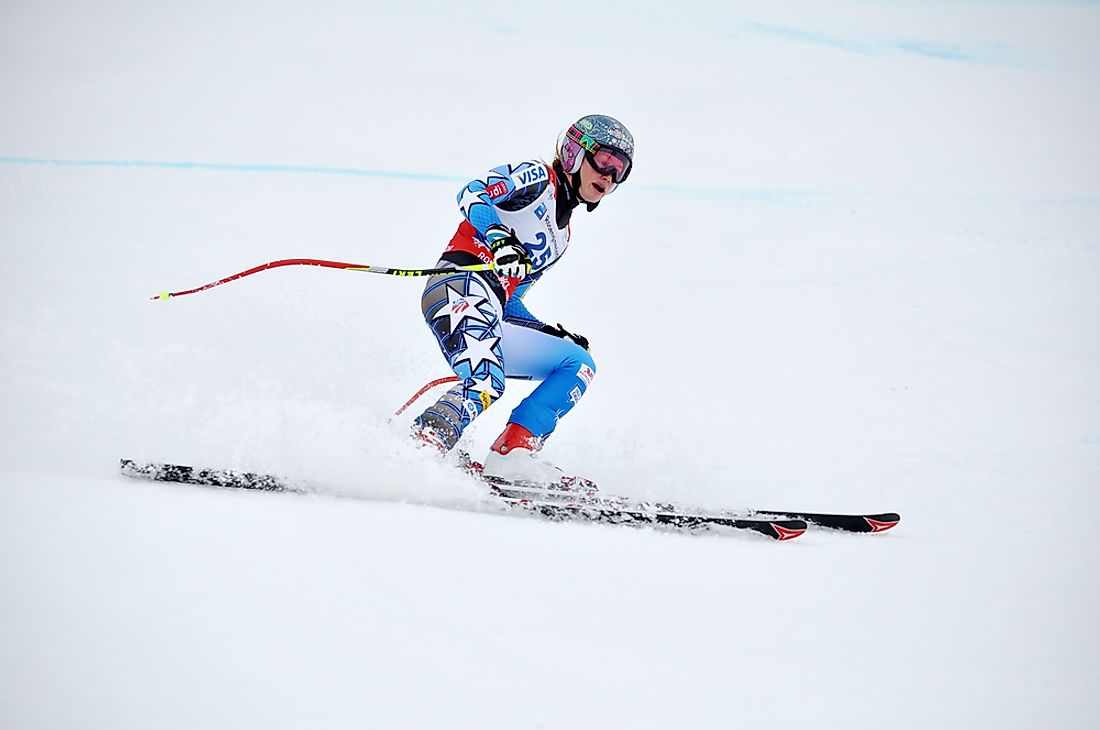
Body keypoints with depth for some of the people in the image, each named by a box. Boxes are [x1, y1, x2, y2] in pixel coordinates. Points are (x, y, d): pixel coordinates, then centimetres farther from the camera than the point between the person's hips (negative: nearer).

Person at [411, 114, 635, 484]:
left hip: (495, 317, 9)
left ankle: (512, 453, -9)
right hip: (460, 284, -9)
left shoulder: (560, 234, 31)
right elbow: (472, 195, -11)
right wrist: (499, 239, -28)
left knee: (579, 364, 9)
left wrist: (552, 333, 23)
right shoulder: (536, 177, 7)